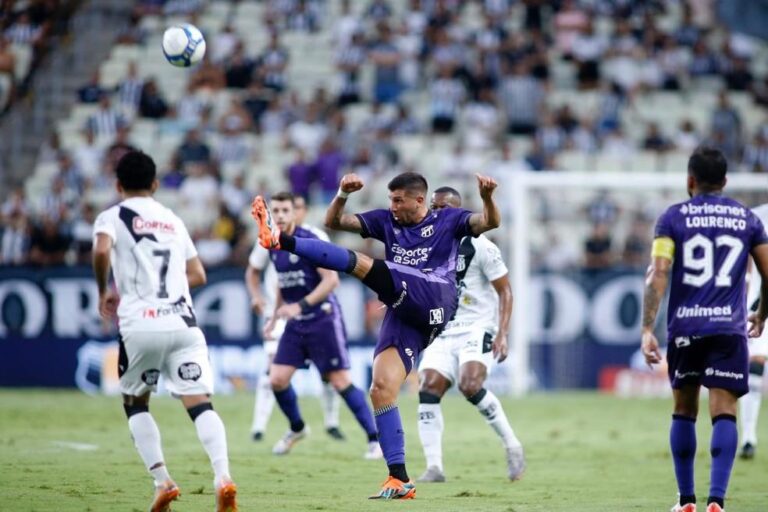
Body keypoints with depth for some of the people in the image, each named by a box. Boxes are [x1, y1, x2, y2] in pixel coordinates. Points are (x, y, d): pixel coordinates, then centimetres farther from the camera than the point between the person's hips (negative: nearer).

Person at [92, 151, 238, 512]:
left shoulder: (112, 217, 7)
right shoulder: (173, 221, 22)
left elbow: (101, 251, -14)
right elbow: (197, 276, 22)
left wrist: (104, 292, 1)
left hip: (139, 323, -3)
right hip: (182, 321, 3)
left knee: (135, 403, 18)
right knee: (200, 403, -6)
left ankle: (162, 482, 7)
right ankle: (223, 477, -28)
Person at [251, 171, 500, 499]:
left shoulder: (448, 220, 13)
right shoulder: (386, 222, 24)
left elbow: (490, 223, -2)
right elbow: (334, 222, 19)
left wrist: (487, 198, -22)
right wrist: (343, 195, 0)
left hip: (433, 298, -6)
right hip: (404, 317, 6)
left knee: (359, 263, -18)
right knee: (381, 390, -7)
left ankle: (281, 241, -24)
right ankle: (400, 480, -6)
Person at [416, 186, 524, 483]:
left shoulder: (479, 246, -8)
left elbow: (505, 291, -6)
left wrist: (502, 333, -15)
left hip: (478, 328, -5)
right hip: (444, 332, 5)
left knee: (469, 385, -26)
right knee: (428, 390, -13)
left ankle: (512, 445, -8)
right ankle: (434, 467, -11)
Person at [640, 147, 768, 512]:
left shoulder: (673, 218, 3)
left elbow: (658, 274, -8)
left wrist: (647, 329, -10)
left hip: (684, 328, 0)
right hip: (729, 328, 0)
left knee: (684, 411, 15)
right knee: (723, 413, -5)